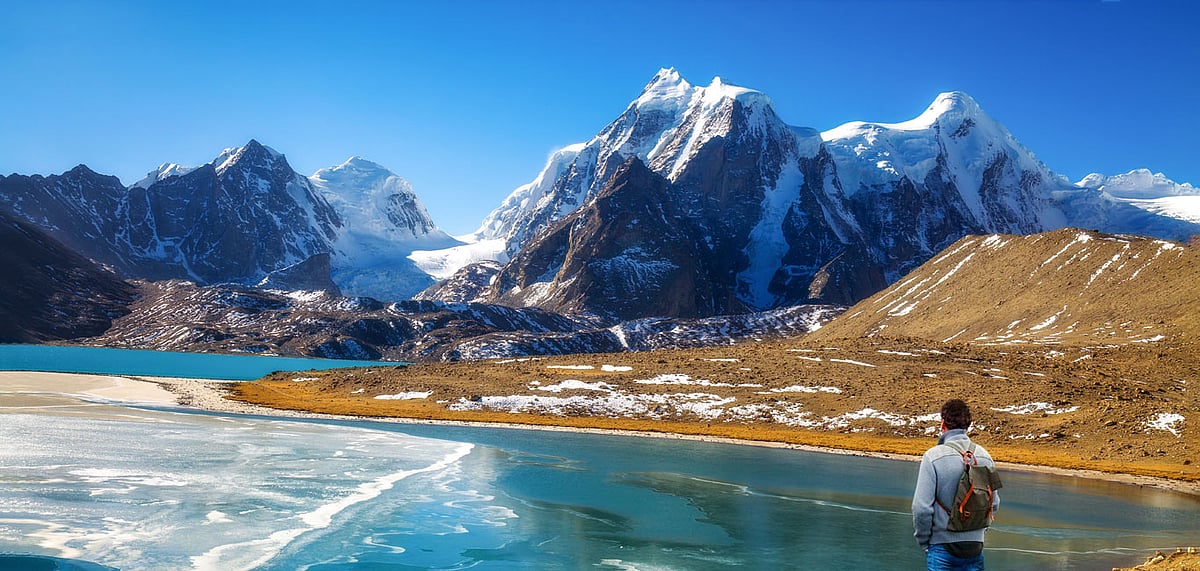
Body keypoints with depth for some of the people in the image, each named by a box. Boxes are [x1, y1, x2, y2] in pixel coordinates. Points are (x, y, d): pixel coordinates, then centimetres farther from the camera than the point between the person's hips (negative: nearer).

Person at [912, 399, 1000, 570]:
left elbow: (921, 507, -17)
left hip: (942, 546, -4)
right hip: (976, 545, 4)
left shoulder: (933, 456, -14)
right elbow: (994, 503, 8)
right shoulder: (984, 456, 1)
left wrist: (923, 541, -3)